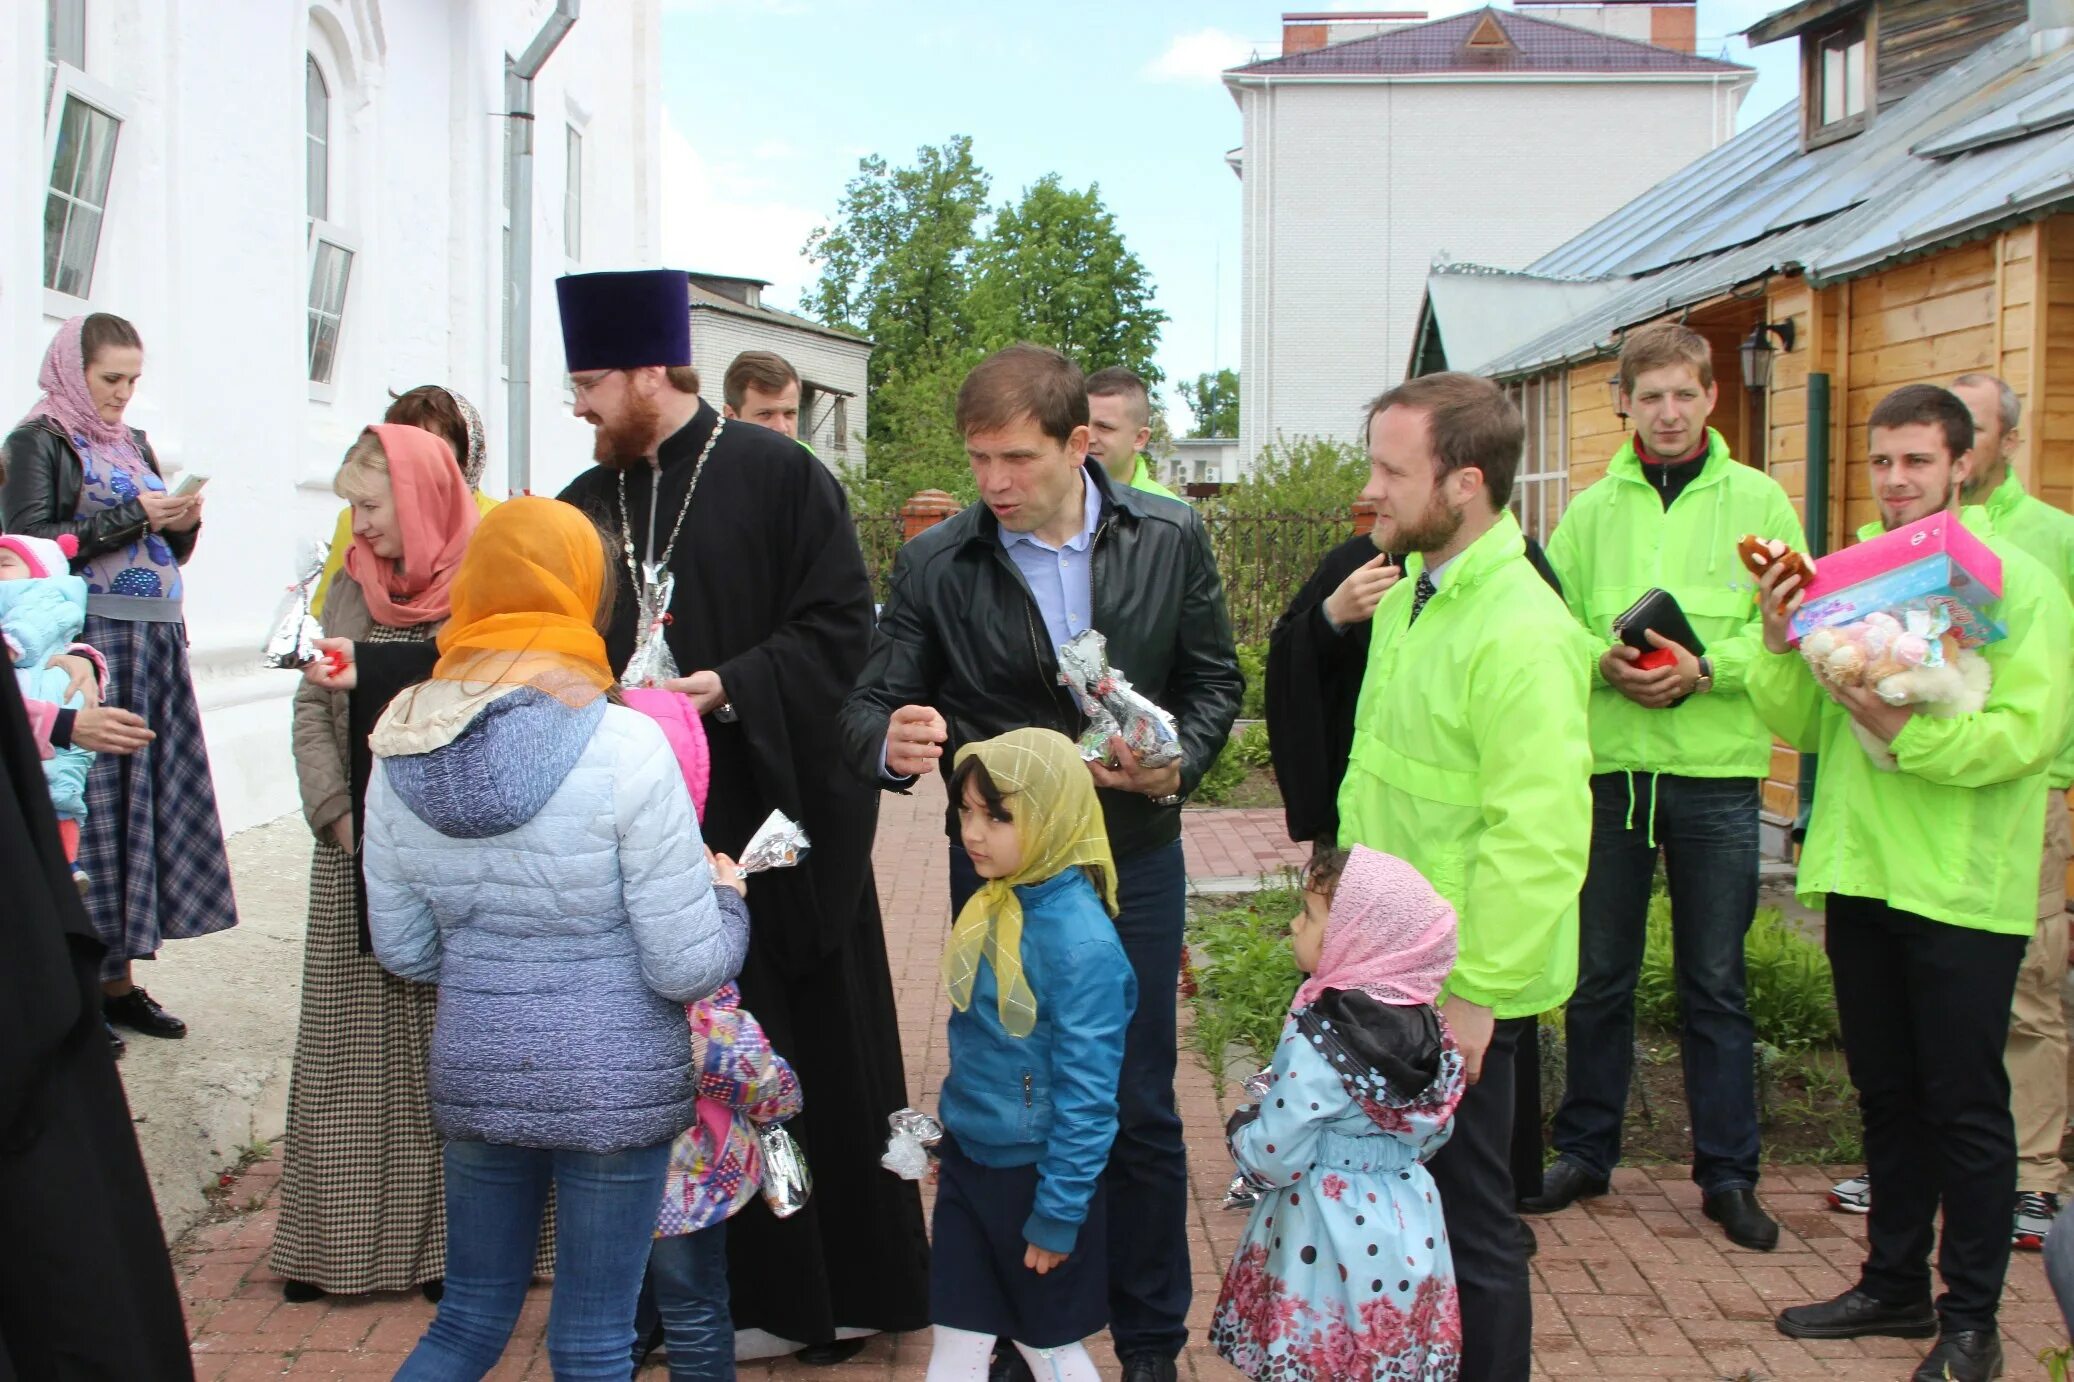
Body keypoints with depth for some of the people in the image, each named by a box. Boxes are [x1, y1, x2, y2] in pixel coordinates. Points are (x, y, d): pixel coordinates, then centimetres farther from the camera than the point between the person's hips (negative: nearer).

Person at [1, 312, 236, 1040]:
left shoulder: (134, 445, 19)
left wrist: (182, 523, -1)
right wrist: (131, 517, -16)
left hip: (151, 644, 7)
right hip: (85, 644, -7)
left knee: (148, 798, 4)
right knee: (87, 804, -8)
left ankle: (118, 978, 12)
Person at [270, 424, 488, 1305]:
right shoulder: (352, 588, 9)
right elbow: (312, 710, 8)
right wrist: (337, 814, -4)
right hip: (355, 856, 5)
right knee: (351, 1042, 8)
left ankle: (448, 1233, 12)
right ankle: (342, 1236, 17)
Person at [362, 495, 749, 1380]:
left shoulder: (401, 752, -3)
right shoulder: (624, 747, -18)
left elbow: (404, 953, 6)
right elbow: (689, 967, -16)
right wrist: (726, 893, 4)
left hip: (473, 1074, 4)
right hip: (616, 1087, -4)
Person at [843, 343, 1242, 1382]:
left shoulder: (1169, 539, -4)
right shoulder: (933, 565, -7)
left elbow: (1213, 678, 5)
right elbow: (867, 710, -8)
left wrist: (1178, 763, -15)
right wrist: (892, 742, -32)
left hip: (1133, 862, 1)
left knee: (1141, 1114, 9)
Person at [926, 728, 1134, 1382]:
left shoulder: (1081, 942, -25)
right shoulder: (993, 905, -1)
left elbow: (1088, 1097, -21)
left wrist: (1058, 1217, -17)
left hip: (1039, 1175, -7)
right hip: (968, 1161, 7)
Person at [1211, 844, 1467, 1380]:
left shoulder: (1318, 1039, -24)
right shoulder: (1424, 1024, -3)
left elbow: (1272, 1158, -20)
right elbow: (1435, 1135, 10)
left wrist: (1240, 1127, 0)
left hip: (1330, 1243, -7)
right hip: (1409, 1228, 7)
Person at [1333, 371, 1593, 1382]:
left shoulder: (1521, 634, -21)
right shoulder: (1406, 598, 9)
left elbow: (1540, 842, -23)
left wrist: (1476, 995, -20)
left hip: (1460, 992, -9)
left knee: (1469, 1221, 5)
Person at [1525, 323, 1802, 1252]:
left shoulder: (1757, 500, 2)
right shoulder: (1592, 510, 8)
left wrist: (1705, 667, -18)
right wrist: (1602, 662, -13)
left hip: (1717, 768, -2)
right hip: (1609, 765, 2)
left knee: (1716, 984, 6)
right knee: (1598, 977, 11)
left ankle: (1728, 1173, 17)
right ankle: (1585, 1151, 25)